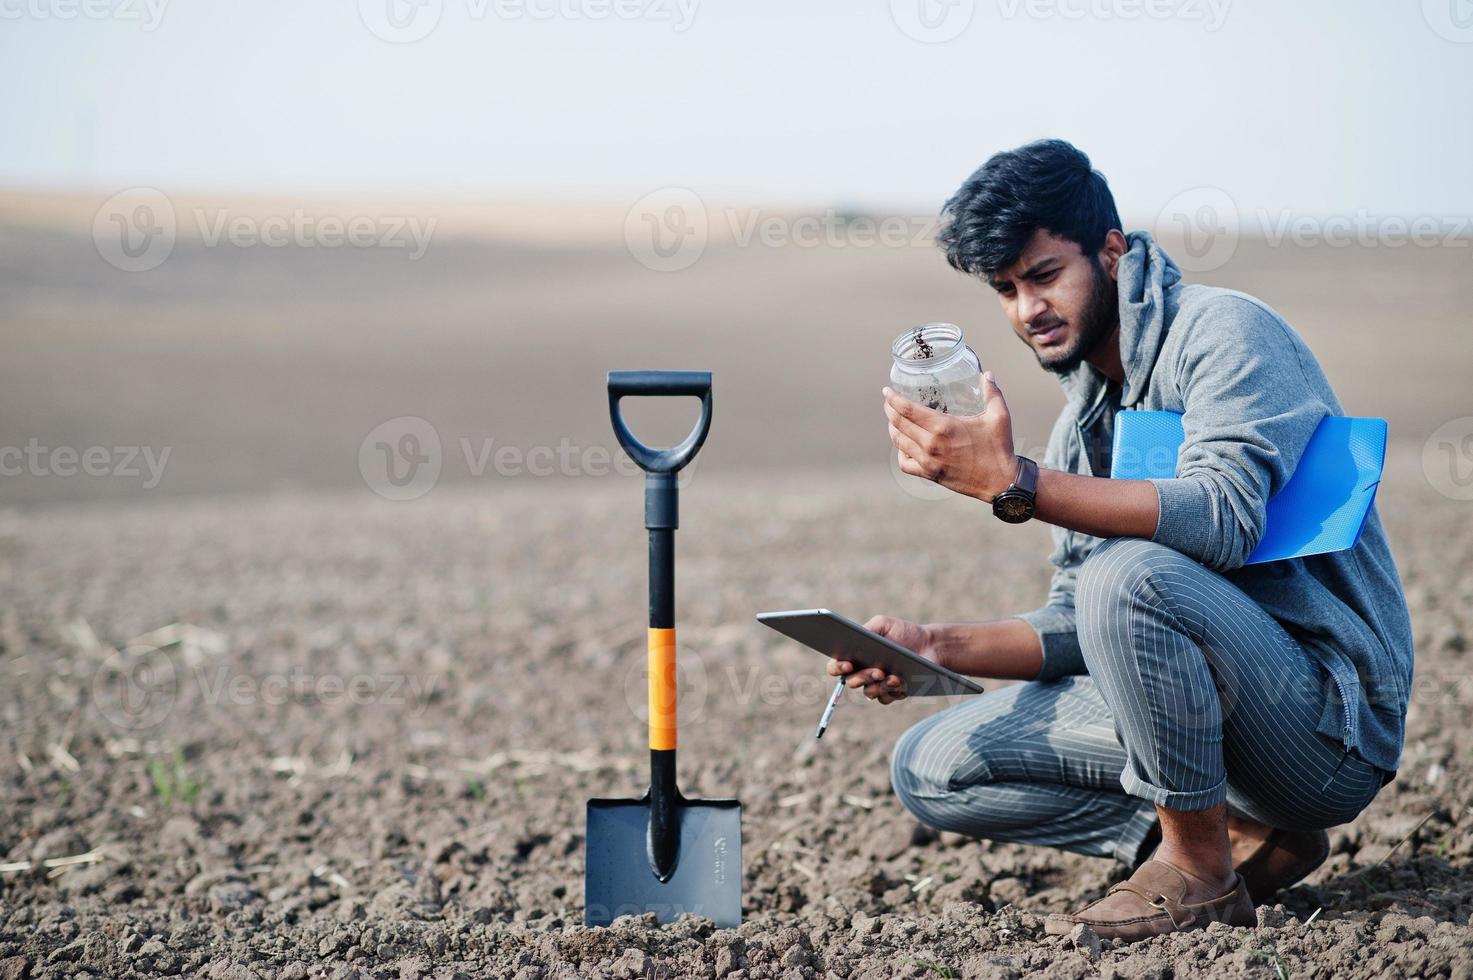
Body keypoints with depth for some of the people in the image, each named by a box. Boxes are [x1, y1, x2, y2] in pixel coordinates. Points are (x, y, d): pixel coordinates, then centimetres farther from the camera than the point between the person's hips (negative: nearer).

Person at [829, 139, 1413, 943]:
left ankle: (1200, 867, -14)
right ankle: (1243, 836, 0)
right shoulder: (1082, 420, 13)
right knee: (932, 768, 2)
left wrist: (1014, 484, -35)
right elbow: (1076, 629, 11)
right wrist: (939, 647, -6)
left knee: (1130, 575, -34)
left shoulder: (1223, 331, -11)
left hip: (1333, 719, -8)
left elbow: (1223, 518, -30)